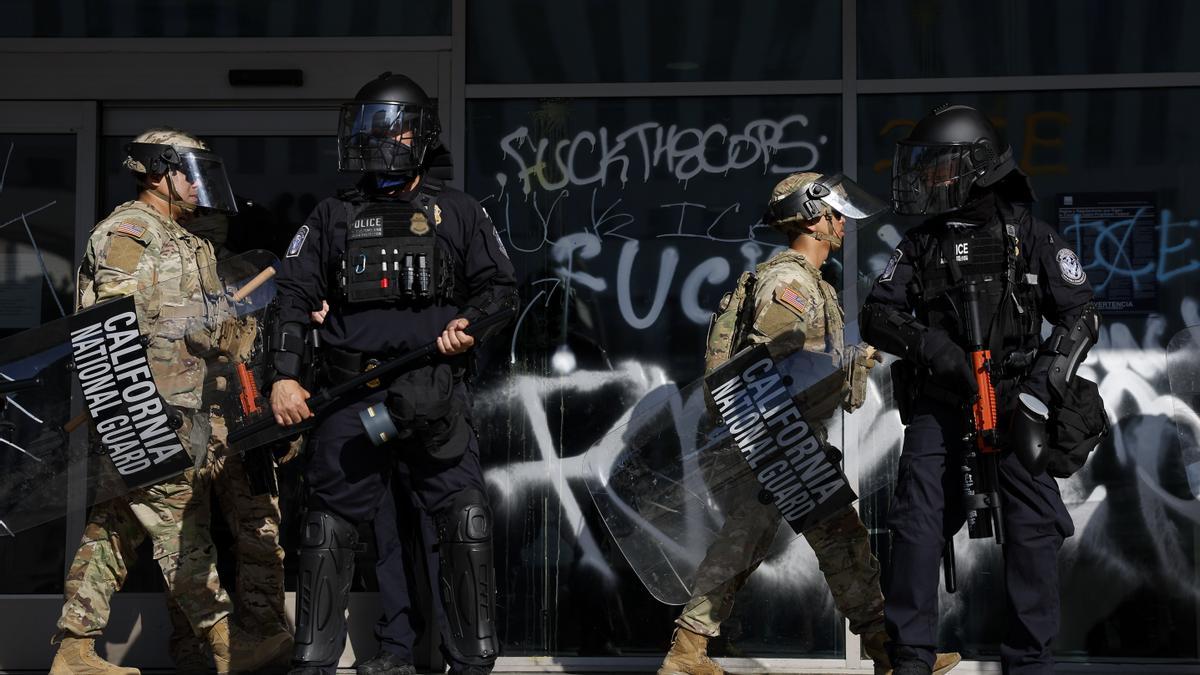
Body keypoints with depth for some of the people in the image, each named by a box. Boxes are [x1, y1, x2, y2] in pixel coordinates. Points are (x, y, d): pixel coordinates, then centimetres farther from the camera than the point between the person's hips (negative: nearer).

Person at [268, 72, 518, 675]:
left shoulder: (457, 213, 10)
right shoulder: (333, 218, 12)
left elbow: (501, 287, 12)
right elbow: (293, 296, 8)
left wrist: (469, 321, -10)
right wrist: (284, 377, -4)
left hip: (433, 396, -1)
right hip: (351, 399, 1)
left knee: (461, 524, -5)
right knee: (329, 528, 4)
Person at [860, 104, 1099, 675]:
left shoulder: (1029, 236, 1)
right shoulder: (919, 244, 9)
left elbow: (1080, 316, 0)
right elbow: (875, 315, 4)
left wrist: (1043, 384, -13)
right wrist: (927, 344, -16)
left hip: (1014, 396, -2)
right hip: (938, 399, 2)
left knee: (1032, 526, -6)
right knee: (917, 519, -5)